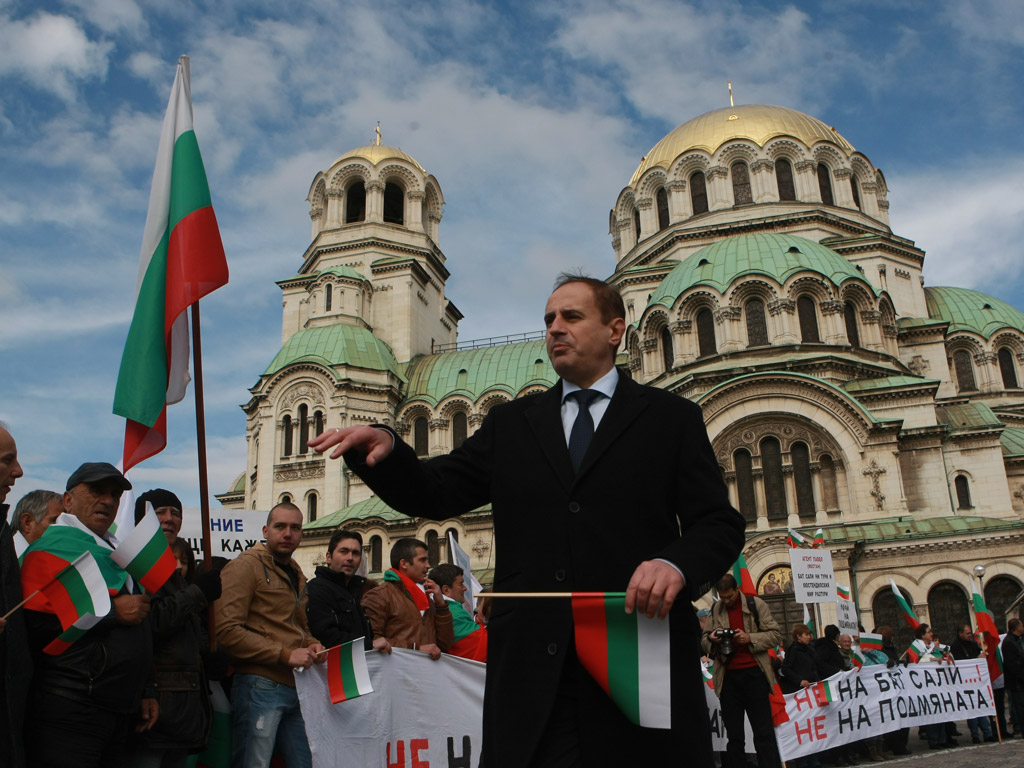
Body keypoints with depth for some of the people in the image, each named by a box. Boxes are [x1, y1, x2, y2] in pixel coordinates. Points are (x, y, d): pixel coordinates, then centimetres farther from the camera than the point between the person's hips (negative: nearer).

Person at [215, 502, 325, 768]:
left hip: (295, 689, 8)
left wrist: (311, 645, 7)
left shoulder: (296, 574, 19)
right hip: (260, 686, -8)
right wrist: (285, 654, -18)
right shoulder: (246, 566, -7)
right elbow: (227, 631, -18)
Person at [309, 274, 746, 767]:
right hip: (532, 667, 2)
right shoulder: (511, 423, 16)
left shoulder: (670, 417, 8)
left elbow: (718, 523, 2)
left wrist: (676, 564, -20)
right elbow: (434, 494, 8)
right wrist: (386, 450, -12)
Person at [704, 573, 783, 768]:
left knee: (764, 732, -1)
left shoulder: (756, 605, -1)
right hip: (728, 677, 3)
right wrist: (711, 639, -6)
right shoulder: (715, 609, 10)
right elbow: (705, 638, 18)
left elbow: (776, 635, -2)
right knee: (734, 735, 8)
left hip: (753, 674, -3)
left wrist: (750, 638, -17)